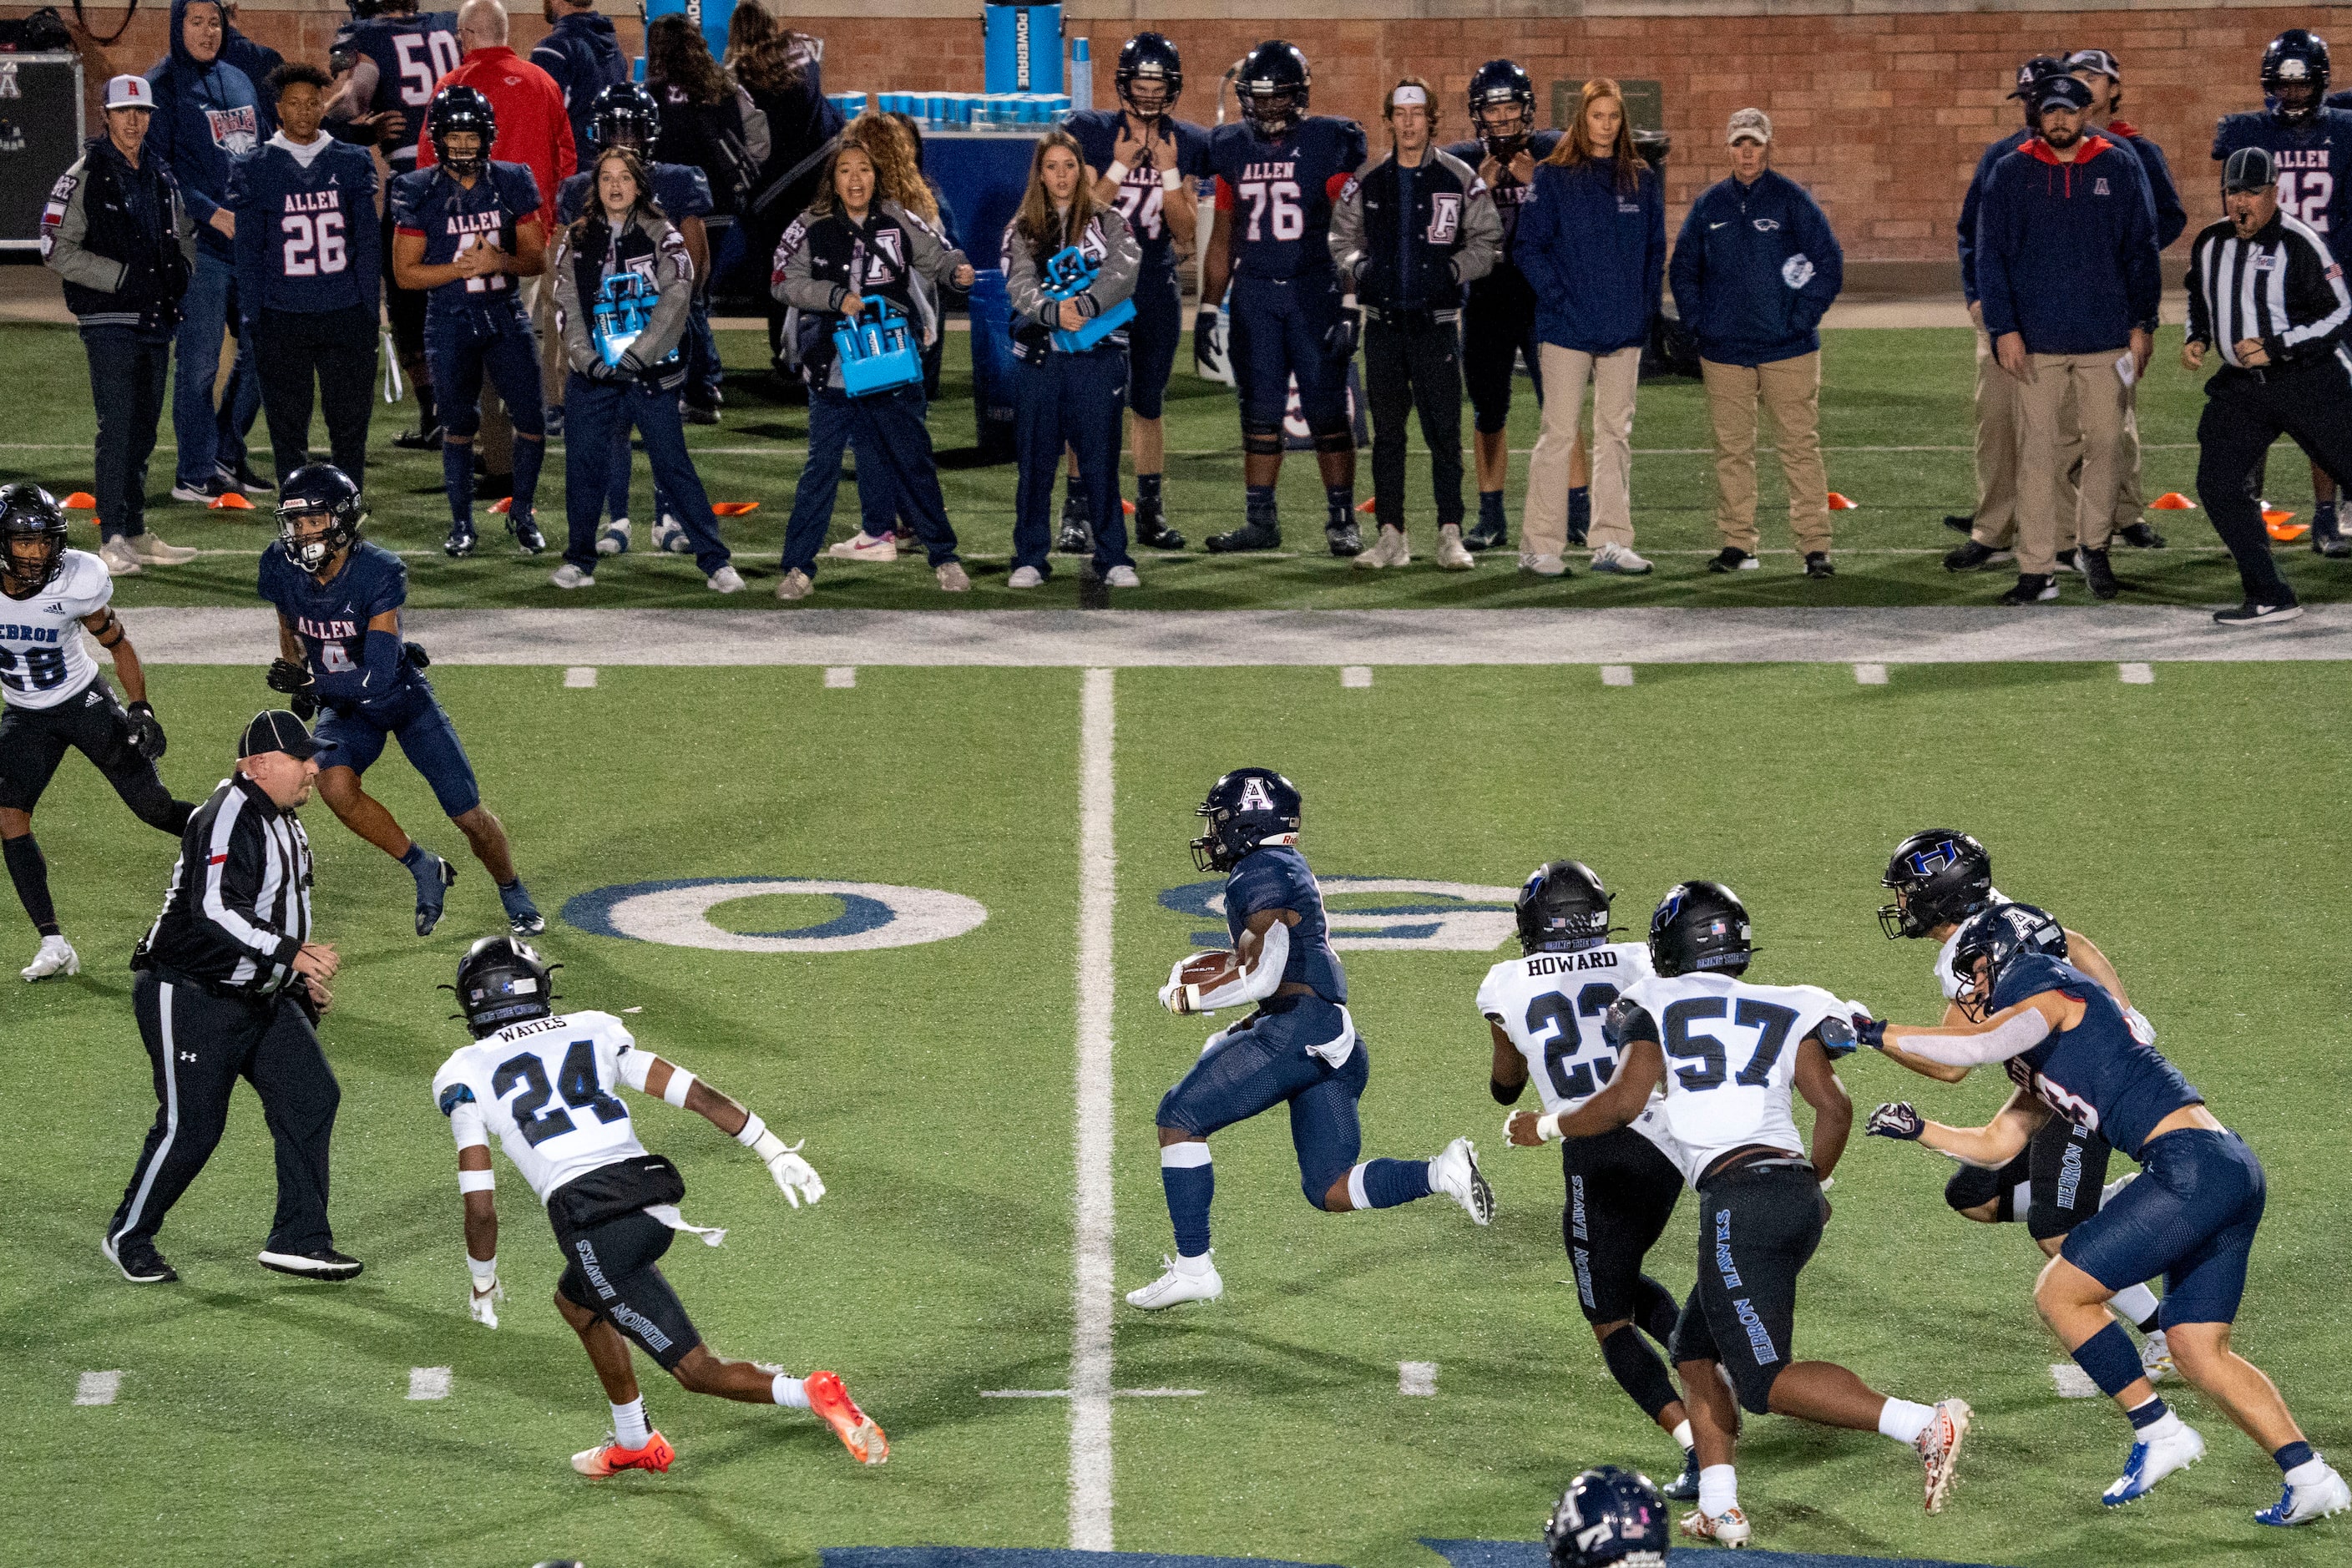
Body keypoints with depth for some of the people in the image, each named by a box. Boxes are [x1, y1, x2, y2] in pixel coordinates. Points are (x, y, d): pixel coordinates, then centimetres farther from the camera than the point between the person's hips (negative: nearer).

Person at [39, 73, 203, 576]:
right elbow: (58, 251, -11)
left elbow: (185, 236, 26)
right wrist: (123, 276, -16)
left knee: (144, 428, 11)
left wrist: (180, 271, 4)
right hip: (109, 322, -7)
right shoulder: (85, 177, -6)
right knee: (117, 427, -11)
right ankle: (112, 540, -11)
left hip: (157, 322, 7)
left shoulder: (161, 177, 14)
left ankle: (136, 534, 18)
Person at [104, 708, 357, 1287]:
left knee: (311, 1095, -3)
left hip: (259, 997, 9)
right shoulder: (229, 817, -20)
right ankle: (128, 1238, 16)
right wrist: (291, 954, -33)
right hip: (189, 996, -9)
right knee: (190, 1127, -5)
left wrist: (303, 980, 19)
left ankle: (298, 1240, 2)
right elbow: (215, 911, -31)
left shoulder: (286, 825, 12)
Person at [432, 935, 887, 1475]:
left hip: (593, 1222, -6)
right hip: (653, 1193, 6)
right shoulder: (592, 1030, 19)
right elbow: (697, 1094, 12)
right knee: (576, 1301, 35)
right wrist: (776, 1152, 16)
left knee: (698, 1370, 1)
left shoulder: (464, 1075, 8)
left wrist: (482, 1282, 19)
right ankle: (634, 1442, 44)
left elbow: (481, 1206, 3)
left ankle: (814, 1394, -20)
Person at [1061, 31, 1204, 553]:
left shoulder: (1185, 144, 3)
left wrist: (1169, 172, -12)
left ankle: (1151, 513, 17)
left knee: (1149, 405, 10)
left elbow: (1186, 231, 0)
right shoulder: (1092, 133, -5)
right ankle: (1076, 514, -2)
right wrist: (1120, 166, -19)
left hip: (1157, 288, 3)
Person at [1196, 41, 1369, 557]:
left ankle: (1342, 519, 4)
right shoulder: (1232, 149, 10)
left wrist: (1349, 309, -11)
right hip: (1254, 294, 4)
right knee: (1260, 412, 6)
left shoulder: (1330, 144, -4)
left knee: (1328, 410, -3)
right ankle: (1261, 521, 12)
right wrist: (1207, 310, 12)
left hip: (1315, 291, -4)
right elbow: (1222, 240, 16)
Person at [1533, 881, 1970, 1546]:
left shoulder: (1659, 1005, 7)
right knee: (1697, 1348, 22)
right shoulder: (1784, 1011, 17)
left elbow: (1623, 1101, 0)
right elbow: (1834, 1107, 10)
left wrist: (1544, 1129, 17)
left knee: (1767, 1379, -8)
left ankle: (1927, 1427, -23)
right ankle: (1719, 1509, 14)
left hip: (1741, 1198, -7)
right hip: (1796, 1192, 7)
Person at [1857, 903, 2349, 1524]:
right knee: (2198, 1350, 11)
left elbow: (1983, 1044, -19)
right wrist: (1918, 1129, 23)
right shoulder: (2043, 1059, 29)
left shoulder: (2046, 985, 0)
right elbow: (1996, 1146, 36)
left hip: (2193, 1164, -10)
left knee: (2060, 1293, -2)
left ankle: (2158, 1432, 1)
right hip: (2233, 1172, 10)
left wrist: (1880, 1033, -11)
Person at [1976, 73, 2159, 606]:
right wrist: (2004, 328, -6)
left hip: (2107, 337, 1)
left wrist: (2142, 324, 2)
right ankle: (2036, 569, 0)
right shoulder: (2011, 174, 3)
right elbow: (1990, 255, 2)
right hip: (2036, 340, -1)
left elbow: (2141, 251, 8)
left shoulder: (2120, 170, 5)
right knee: (2038, 452, -2)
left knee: (2105, 443, 5)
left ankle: (2093, 546, 24)